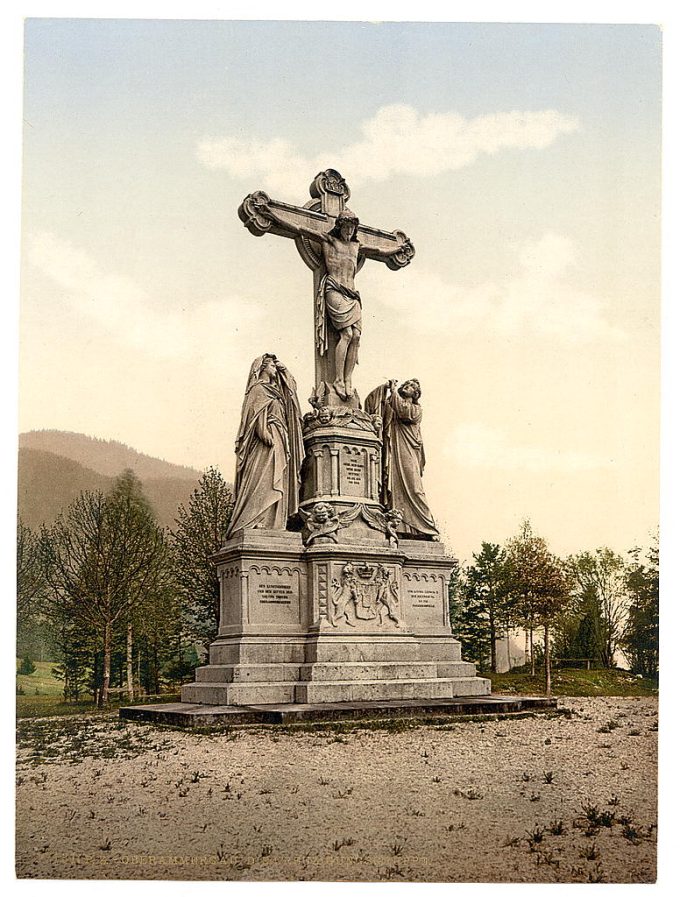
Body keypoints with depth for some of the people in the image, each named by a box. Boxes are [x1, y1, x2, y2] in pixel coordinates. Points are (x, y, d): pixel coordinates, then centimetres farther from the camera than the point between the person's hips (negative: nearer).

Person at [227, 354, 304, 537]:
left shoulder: (274, 390, 24)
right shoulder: (258, 389, -1)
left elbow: (292, 386, 39)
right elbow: (258, 415, -14)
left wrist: (284, 370, 27)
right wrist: (266, 434, -25)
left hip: (279, 444, 10)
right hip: (266, 444, -9)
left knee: (275, 484, 1)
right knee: (264, 481, -18)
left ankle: (272, 525, -4)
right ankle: (258, 523, -25)